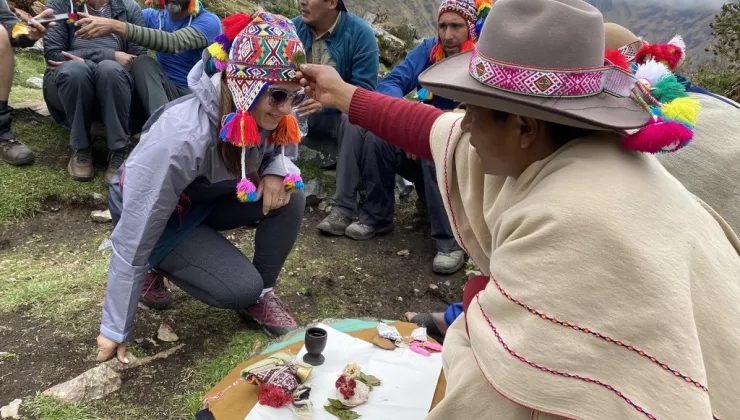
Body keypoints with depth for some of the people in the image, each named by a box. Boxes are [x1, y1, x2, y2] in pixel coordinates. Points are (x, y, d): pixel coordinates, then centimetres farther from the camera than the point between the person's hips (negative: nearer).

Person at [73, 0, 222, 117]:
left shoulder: (208, 21, -8)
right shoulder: (153, 16, 10)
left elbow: (173, 42, -25)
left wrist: (116, 27, -33)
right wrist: (91, 21, -22)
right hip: (165, 91, 4)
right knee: (143, 63, -27)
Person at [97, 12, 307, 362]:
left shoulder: (264, 113, -20)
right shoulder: (183, 136, -39)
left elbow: (285, 148, 4)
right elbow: (134, 237, -32)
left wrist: (276, 170, -23)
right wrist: (115, 330, -24)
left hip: (205, 198, 6)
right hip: (152, 212, -5)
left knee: (289, 195, -19)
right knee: (241, 287, -20)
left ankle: (261, 295, 0)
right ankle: (157, 266, 7)